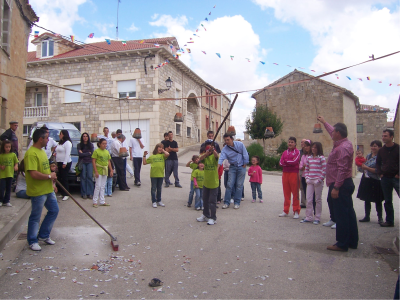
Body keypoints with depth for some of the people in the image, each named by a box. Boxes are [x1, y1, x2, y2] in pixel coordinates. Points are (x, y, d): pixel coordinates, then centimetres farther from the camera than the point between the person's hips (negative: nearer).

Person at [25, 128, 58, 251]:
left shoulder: (42, 151, 12)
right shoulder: (31, 154, -21)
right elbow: (34, 174, -29)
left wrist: (52, 183, 17)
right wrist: (49, 176, -15)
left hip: (48, 189, 10)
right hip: (37, 191, -10)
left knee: (54, 210, 17)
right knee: (35, 217, 5)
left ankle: (43, 235, 31)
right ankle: (32, 241, 22)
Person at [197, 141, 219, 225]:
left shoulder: (214, 156, -8)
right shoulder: (205, 156, 0)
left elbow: (216, 155, -32)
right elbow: (200, 159, -23)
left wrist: (212, 150, -53)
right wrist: (206, 153, -42)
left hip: (214, 183, -5)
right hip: (205, 182, 5)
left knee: (212, 201, -1)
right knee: (205, 200, 17)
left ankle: (213, 218, 10)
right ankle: (206, 215, 34)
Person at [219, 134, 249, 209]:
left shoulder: (240, 144, -12)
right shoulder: (224, 149, -11)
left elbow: (245, 155, -6)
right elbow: (221, 158, -22)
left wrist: (244, 166, -4)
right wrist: (217, 167, -39)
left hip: (241, 167, -1)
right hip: (232, 167, 1)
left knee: (239, 185, 0)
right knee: (229, 185, -4)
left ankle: (237, 202, 9)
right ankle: (226, 202, 4)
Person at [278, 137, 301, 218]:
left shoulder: (297, 152, 0)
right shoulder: (284, 152, 15)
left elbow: (295, 161, -14)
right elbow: (281, 162, 4)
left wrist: (285, 161, -2)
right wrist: (290, 162, -10)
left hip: (294, 174, -5)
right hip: (285, 174, 5)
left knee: (295, 193, -1)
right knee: (286, 193, 8)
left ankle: (296, 212, 6)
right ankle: (286, 211, 16)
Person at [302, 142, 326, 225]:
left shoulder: (321, 158, -4)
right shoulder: (309, 157, 11)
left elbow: (324, 170, -8)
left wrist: (319, 180, -13)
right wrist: (307, 178, 2)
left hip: (318, 181, -5)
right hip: (310, 181, 5)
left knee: (318, 199, 5)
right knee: (309, 199, 6)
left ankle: (317, 218, 13)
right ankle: (308, 217, 14)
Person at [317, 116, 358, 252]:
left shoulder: (342, 148, -19)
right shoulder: (345, 143, 12)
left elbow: (342, 169, -25)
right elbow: (332, 132, 31)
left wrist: (336, 187, -25)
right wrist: (324, 122, 42)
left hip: (340, 185, -11)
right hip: (345, 184, 11)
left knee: (341, 214, -5)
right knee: (348, 213, 15)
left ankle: (342, 244, 2)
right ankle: (352, 241, 24)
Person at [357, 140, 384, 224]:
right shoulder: (368, 156, 10)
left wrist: (366, 168, -18)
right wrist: (362, 165, 3)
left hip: (375, 181, -7)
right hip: (366, 179, 7)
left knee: (377, 201, 4)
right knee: (366, 199, 12)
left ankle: (380, 218, 16)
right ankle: (367, 216, 22)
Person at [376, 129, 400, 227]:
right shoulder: (381, 150, 10)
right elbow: (378, 163, 19)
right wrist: (380, 173, 6)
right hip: (385, 178, 4)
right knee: (387, 201, 9)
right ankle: (389, 221, 17)